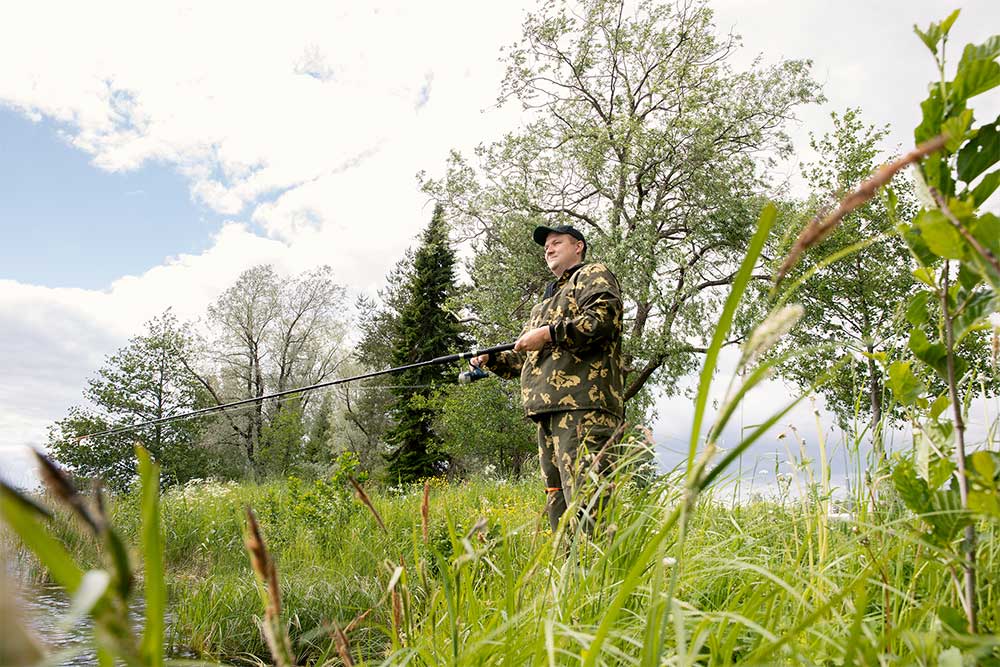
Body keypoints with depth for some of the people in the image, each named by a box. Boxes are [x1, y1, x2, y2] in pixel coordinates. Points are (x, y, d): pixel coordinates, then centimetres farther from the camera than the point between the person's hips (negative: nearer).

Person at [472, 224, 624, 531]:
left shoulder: (593, 274, 10)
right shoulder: (547, 301, 35)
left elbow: (604, 317, -12)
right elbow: (527, 359, 35)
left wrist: (549, 334, -12)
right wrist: (491, 360, 19)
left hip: (583, 404, -9)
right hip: (548, 410, 9)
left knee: (584, 499, -18)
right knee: (558, 504, 7)